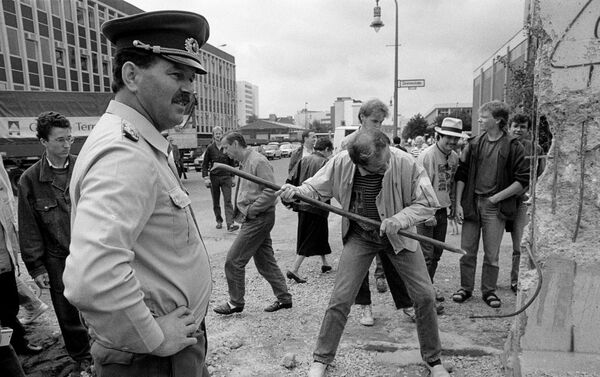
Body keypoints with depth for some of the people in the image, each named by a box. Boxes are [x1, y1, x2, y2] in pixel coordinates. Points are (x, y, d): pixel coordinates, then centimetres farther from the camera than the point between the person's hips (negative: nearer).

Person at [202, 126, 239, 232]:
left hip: (226, 177, 0)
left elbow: (232, 163, 9)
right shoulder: (210, 148, 0)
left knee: (228, 201, -8)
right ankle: (219, 221, 25)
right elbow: (205, 164, 4)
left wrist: (232, 177, 9)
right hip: (214, 177, 1)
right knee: (216, 202, 9)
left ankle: (230, 224, -12)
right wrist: (206, 177, -5)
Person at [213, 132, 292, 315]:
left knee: (233, 260, -3)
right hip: (252, 219, 10)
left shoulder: (258, 161, -16)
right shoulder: (244, 162, 14)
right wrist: (240, 211, 8)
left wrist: (250, 210, -18)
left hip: (259, 219, -10)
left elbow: (271, 191, -23)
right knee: (265, 261, 15)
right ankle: (284, 298, 26)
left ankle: (235, 303, 13)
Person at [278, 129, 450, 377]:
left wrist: (400, 219, -32)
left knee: (425, 296, 1)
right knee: (340, 299, -5)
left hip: (398, 235, 1)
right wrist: (296, 191, -30)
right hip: (359, 236, 0)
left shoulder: (406, 163, -25)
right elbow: (316, 188, -8)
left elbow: (427, 203, -15)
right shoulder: (341, 163, -23)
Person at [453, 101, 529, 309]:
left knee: (492, 253, 5)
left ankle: (489, 291, 21)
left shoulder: (513, 146, -3)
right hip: (471, 203, 3)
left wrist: (498, 197, -10)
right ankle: (465, 288, 22)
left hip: (495, 206, -2)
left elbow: (523, 180, -4)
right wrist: (458, 203, -1)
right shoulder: (474, 144, 5)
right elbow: (461, 174, 5)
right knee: (467, 250, 8)